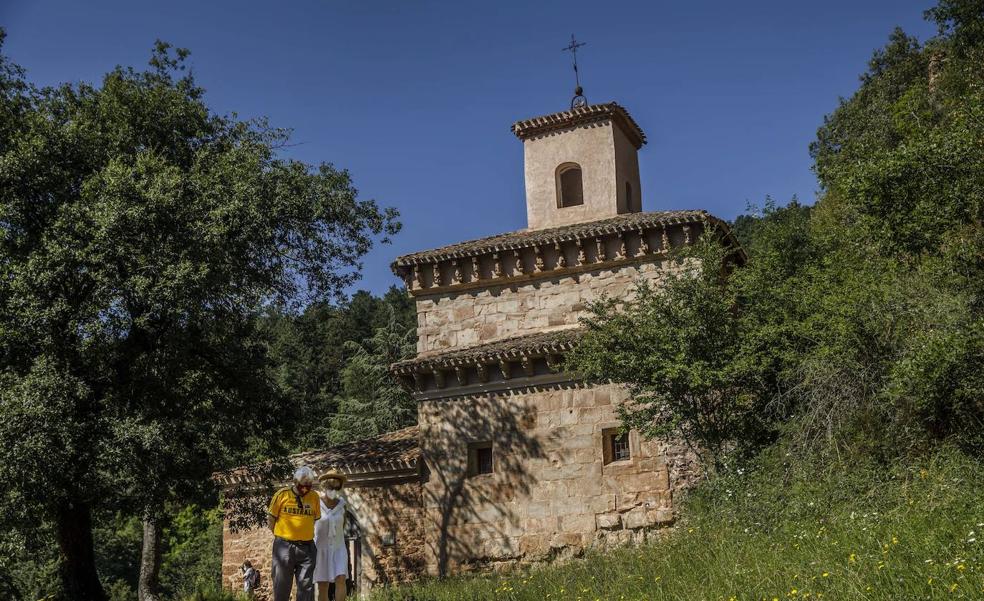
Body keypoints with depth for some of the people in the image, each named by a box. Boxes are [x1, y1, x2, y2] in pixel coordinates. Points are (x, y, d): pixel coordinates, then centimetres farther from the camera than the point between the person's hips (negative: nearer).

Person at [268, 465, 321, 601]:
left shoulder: (315, 497, 3)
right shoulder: (282, 494, -3)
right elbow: (270, 519, 4)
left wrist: (304, 535, 7)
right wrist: (282, 536, 7)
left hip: (307, 548, 2)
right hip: (284, 547, -2)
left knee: (307, 587, 1)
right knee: (282, 586, 4)